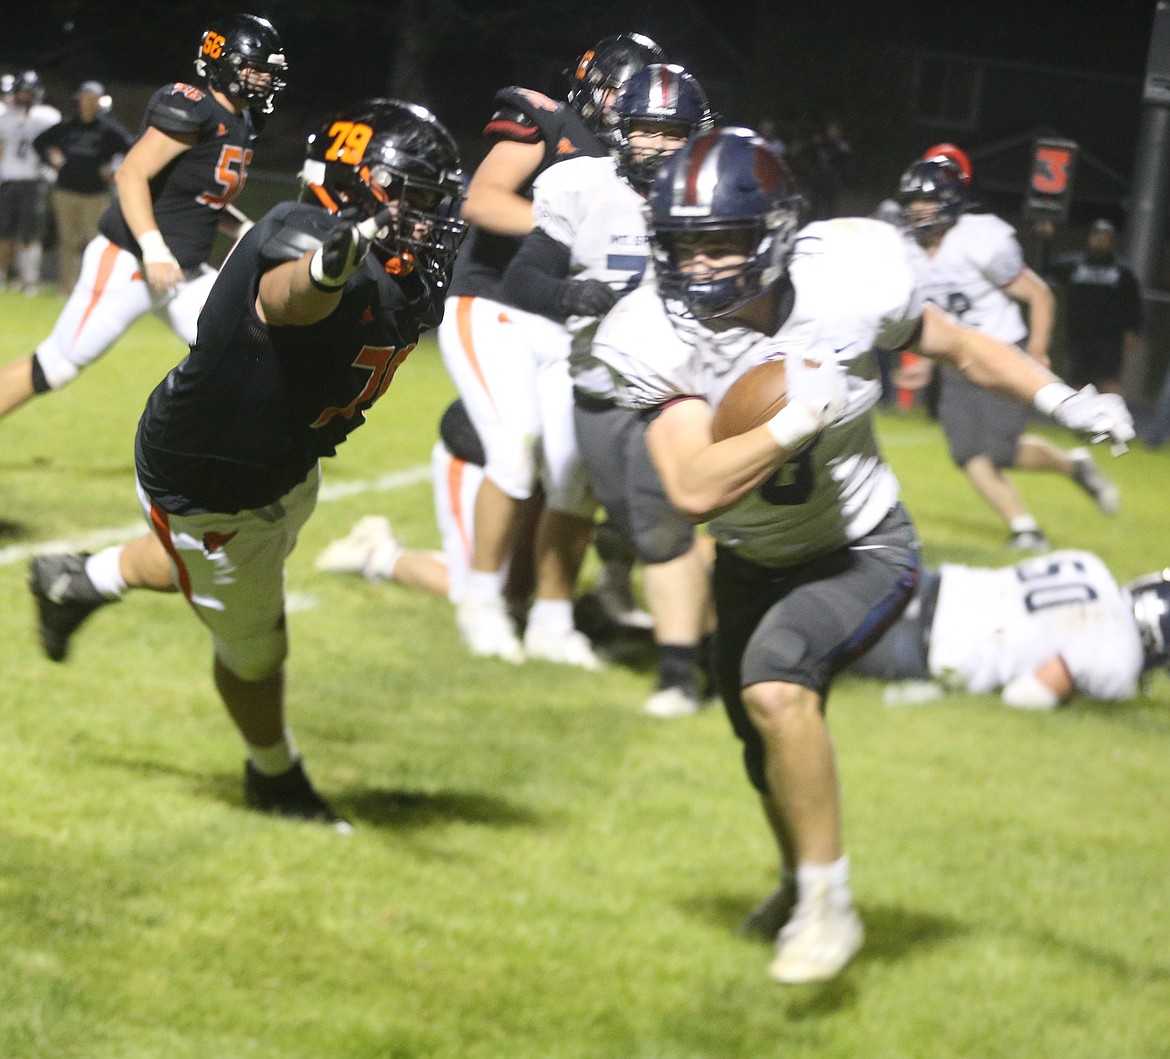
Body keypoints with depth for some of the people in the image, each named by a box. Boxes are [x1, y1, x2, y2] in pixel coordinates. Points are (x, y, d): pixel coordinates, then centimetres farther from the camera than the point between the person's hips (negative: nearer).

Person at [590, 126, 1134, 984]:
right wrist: (802, 418, -40)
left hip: (863, 552, -3)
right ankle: (802, 878, 56)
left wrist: (1062, 399, -14)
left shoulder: (844, 286, -25)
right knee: (772, 754, 22)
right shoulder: (661, 339, -25)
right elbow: (695, 491, -34)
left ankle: (827, 906, -17)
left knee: (776, 680, -31)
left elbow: (955, 343, -4)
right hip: (755, 565, 3)